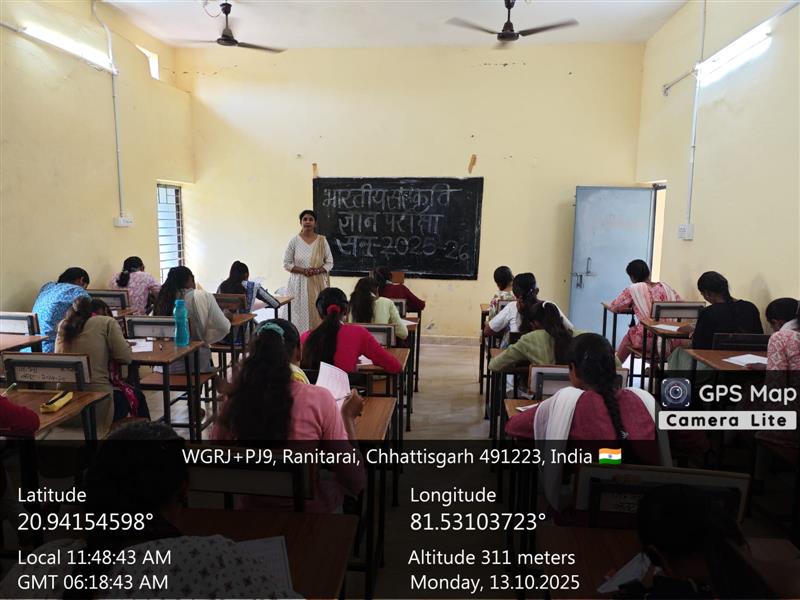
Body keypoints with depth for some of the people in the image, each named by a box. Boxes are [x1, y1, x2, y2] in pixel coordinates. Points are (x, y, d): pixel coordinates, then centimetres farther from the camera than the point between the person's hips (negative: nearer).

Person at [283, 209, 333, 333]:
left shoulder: (322, 240, 4)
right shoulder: (294, 241, 2)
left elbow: (329, 263, 6)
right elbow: (286, 263, 3)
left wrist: (318, 270, -13)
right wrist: (302, 270, -13)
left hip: (318, 283, 1)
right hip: (299, 283, 0)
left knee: (318, 313, -3)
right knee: (301, 314, -3)